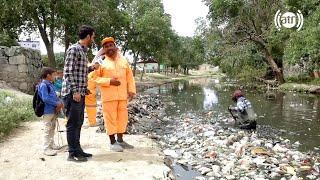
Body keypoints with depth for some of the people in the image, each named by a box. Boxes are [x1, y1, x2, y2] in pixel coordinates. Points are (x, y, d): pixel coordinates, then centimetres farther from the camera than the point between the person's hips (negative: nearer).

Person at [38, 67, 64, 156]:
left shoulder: (50, 84, 13)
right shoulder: (43, 85, -14)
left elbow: (55, 96, 17)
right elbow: (45, 98, -23)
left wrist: (60, 102, -2)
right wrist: (57, 104, -18)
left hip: (54, 110, 9)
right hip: (48, 111, -9)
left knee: (52, 129, 19)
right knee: (48, 130, -3)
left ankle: (51, 144, 33)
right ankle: (46, 148, 4)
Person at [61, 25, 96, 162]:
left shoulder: (83, 51, 17)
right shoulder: (74, 49, -11)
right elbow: (68, 72, -17)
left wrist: (91, 68, 18)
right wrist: (75, 91, -20)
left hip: (80, 93, 9)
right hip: (72, 93, -9)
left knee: (78, 123, 14)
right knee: (73, 123, -1)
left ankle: (77, 149, 24)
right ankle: (73, 153, 7)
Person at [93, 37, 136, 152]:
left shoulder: (123, 60, 11)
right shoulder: (101, 62, -1)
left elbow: (129, 77, 12)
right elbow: (95, 78, -5)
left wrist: (131, 90, 4)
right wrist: (109, 81, -16)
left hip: (122, 95, 4)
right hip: (108, 96, -4)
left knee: (122, 117, 10)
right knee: (110, 118, 1)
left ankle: (120, 140, 25)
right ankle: (112, 142, 14)